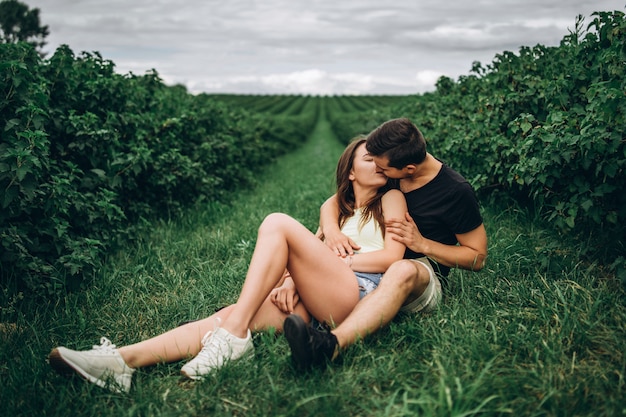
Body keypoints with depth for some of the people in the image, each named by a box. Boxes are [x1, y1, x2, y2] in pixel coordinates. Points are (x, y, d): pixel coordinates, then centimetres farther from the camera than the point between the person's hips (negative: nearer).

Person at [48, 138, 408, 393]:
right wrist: (291, 278, -5)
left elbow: (392, 256, 2)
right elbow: (308, 252, 17)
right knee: (233, 314, -19)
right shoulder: (339, 212, 32)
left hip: (363, 294, -5)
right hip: (319, 304, 5)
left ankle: (232, 337, -29)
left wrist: (334, 261, 0)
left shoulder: (391, 199, 18)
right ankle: (122, 361, -33)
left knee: (278, 223, -21)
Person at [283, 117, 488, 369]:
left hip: (422, 276, -6)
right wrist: (330, 230, -17)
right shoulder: (387, 175, 4)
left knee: (402, 271, -42)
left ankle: (330, 345, -66)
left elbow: (478, 257, -3)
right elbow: (333, 202, 7)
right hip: (371, 267, 7)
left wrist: (423, 244, -16)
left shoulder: (456, 192, -8)